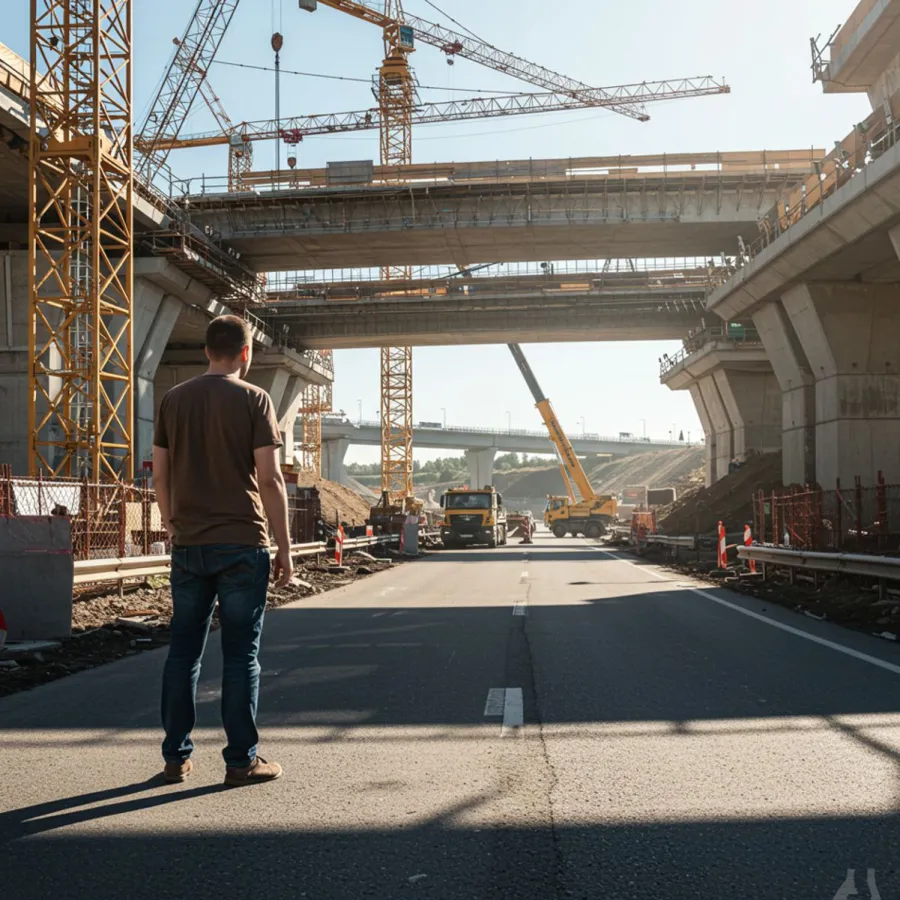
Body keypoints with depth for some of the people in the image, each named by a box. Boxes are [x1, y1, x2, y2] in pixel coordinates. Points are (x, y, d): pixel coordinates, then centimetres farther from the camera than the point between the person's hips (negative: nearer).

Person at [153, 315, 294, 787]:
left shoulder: (173, 400, 8)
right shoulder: (253, 399, -4)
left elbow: (160, 474, 9)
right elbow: (269, 478, -9)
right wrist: (285, 547, -3)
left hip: (188, 545, 4)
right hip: (242, 544, -4)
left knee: (183, 652, 10)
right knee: (241, 655, 2)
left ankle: (176, 757, 15)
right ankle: (241, 761, 7)